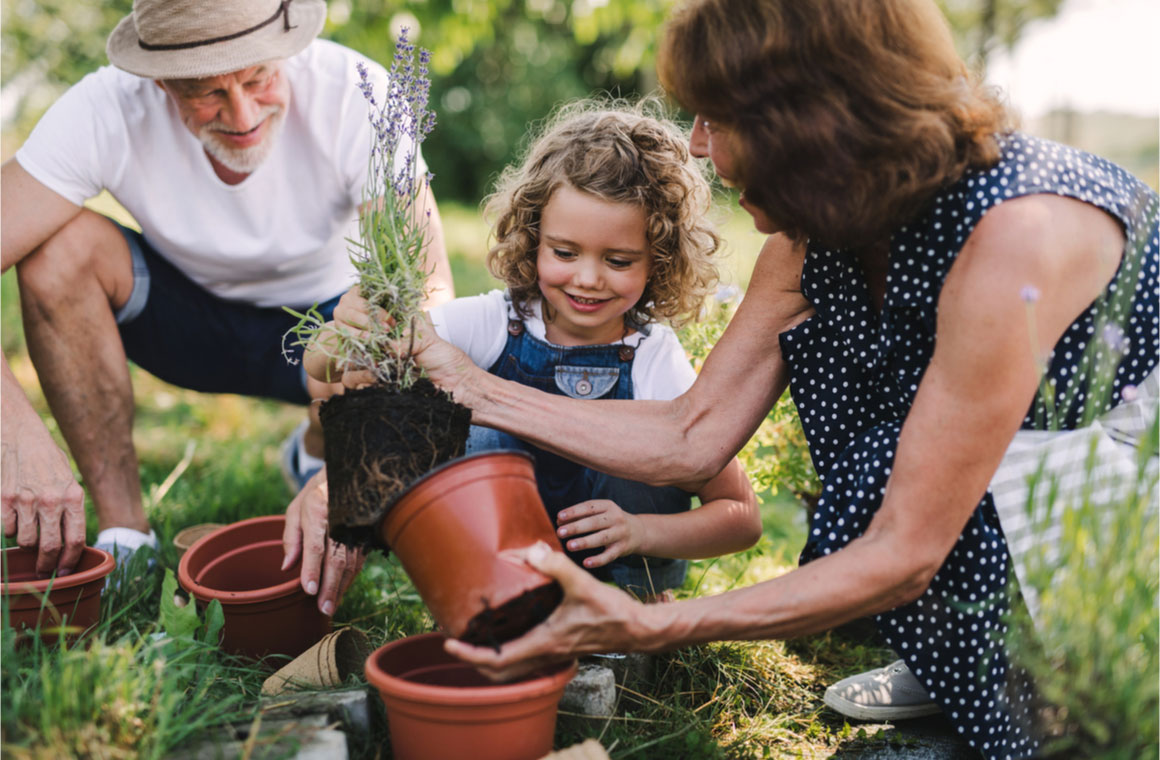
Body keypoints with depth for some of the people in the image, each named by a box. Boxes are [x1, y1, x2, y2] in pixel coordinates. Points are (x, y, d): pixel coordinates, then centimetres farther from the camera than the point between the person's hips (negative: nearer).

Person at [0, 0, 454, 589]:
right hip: (182, 308, 1)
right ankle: (124, 534, -15)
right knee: (61, 244, -28)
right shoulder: (106, 112, -27)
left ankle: (315, 453, 8)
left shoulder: (355, 95, -29)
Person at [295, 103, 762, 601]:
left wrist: (638, 530, -32)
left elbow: (743, 518, -15)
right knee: (489, 435, -24)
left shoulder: (655, 360, -19)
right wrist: (346, 335, -45)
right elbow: (322, 369, -21)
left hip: (622, 566, 0)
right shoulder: (491, 323, -18)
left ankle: (635, 601, -2)